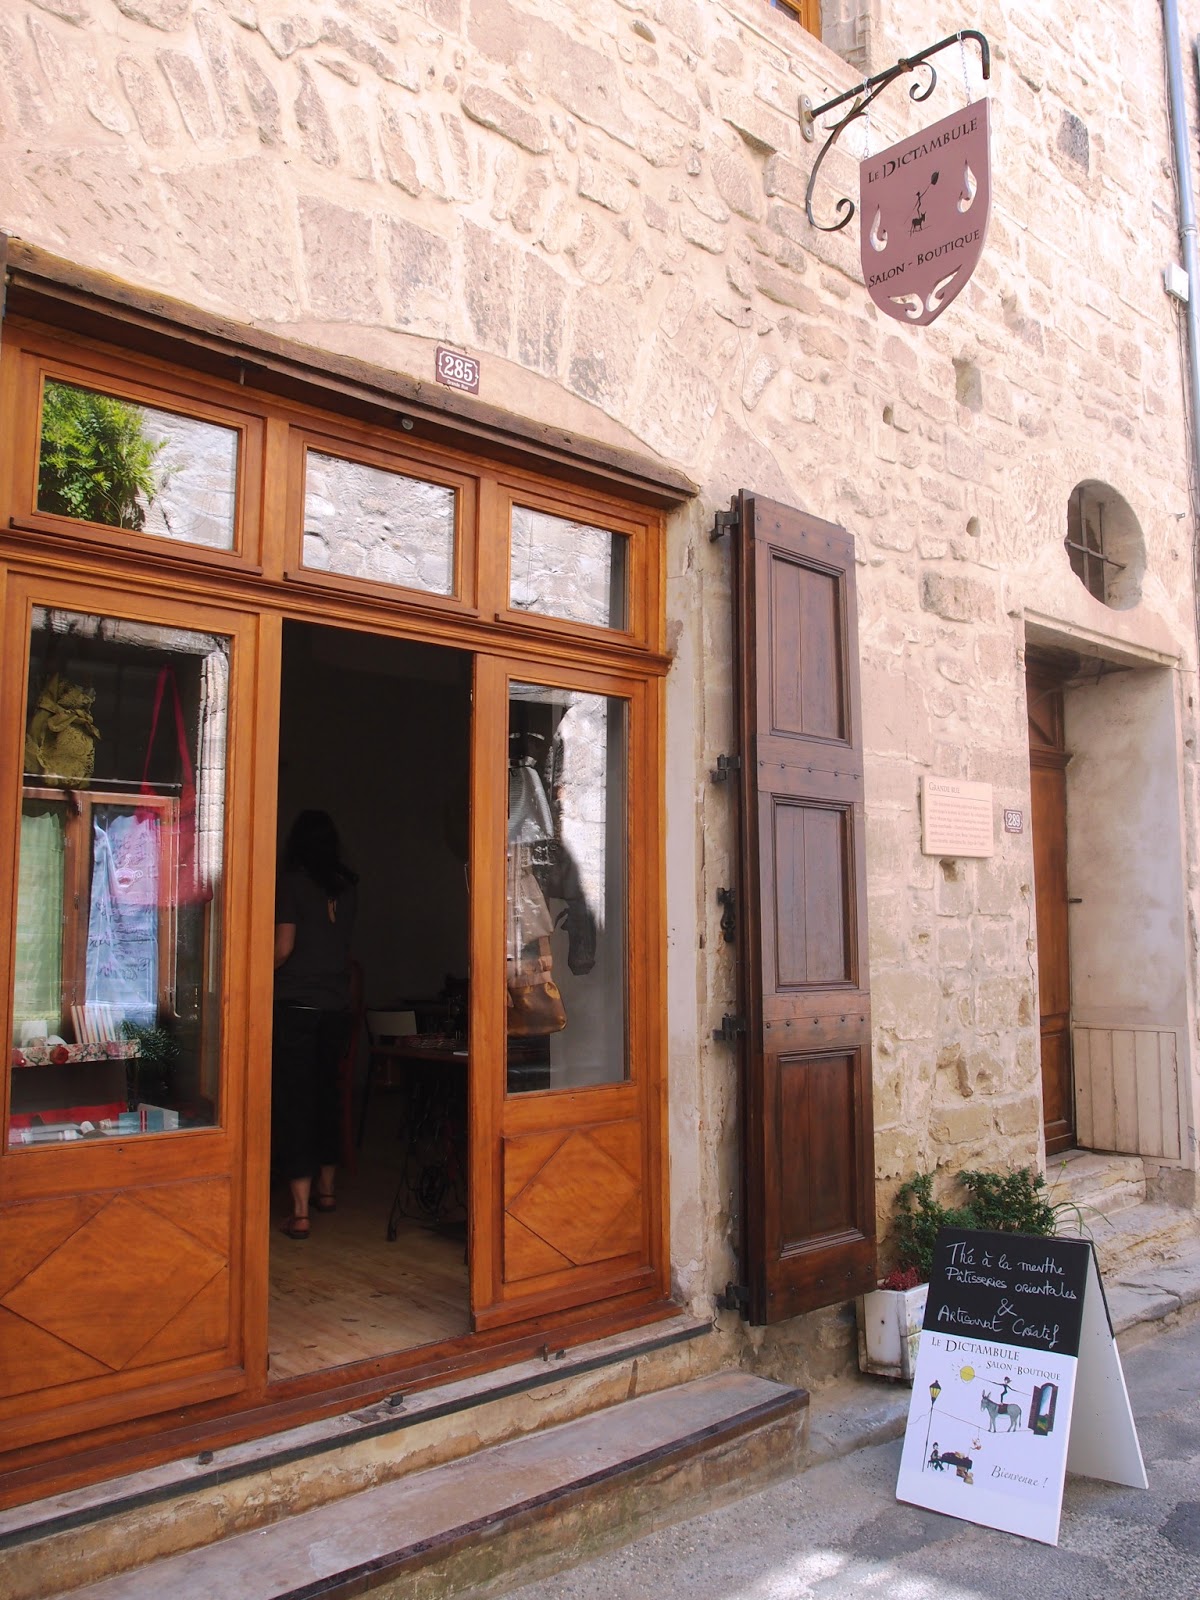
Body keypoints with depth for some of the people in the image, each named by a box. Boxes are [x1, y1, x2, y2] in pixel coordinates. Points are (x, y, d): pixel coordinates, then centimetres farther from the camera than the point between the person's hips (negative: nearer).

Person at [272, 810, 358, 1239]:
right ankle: (326, 1188, 32)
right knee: (326, 1094, 18)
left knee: (293, 1099, -2)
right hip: (337, 1005, 5)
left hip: (296, 1004, -5)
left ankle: (300, 1211, -4)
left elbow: (283, 947, -11)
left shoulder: (291, 882, -8)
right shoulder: (347, 886, 6)